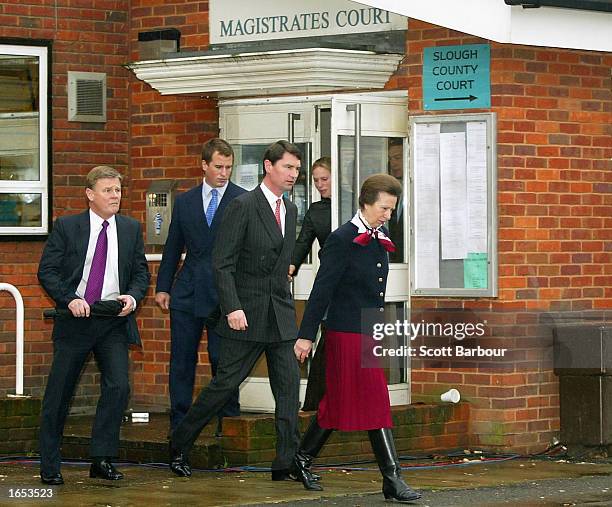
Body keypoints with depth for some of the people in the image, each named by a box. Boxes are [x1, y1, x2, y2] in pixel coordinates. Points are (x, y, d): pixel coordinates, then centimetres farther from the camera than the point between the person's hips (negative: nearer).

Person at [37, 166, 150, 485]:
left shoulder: (131, 229, 8)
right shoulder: (66, 227, -1)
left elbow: (141, 273, 11)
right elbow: (46, 271, -3)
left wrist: (133, 297, -10)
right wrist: (70, 299, -17)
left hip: (114, 323, 2)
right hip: (75, 320, -2)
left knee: (118, 386, -14)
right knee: (59, 394, 4)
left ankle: (101, 459, -4)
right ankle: (49, 467, 14)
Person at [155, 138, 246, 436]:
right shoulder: (185, 202, 12)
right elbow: (173, 249, 17)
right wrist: (163, 286, 12)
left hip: (225, 294, -3)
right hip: (187, 293, 3)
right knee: (182, 360, 5)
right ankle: (179, 425, 11)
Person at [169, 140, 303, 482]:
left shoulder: (291, 210, 13)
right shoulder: (244, 206, -10)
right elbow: (223, 263, -14)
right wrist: (233, 307, -21)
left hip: (281, 313, 6)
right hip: (247, 313, -6)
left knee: (289, 386, -1)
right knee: (227, 383, -2)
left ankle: (286, 463, 0)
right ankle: (180, 444, 16)